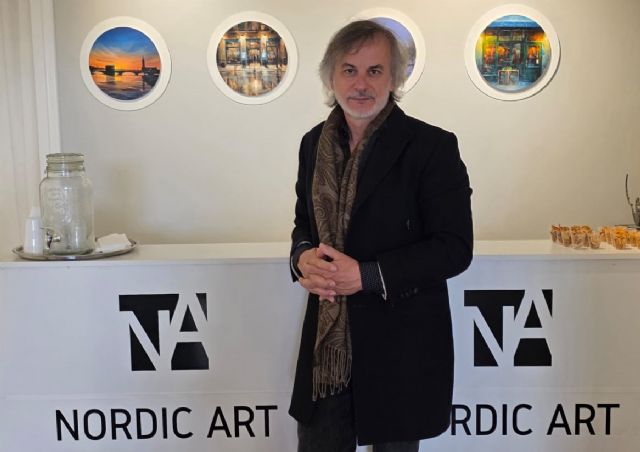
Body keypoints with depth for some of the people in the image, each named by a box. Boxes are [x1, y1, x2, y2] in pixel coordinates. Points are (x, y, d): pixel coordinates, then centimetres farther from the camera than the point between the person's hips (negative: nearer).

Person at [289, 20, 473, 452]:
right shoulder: (315, 143, 5)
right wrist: (303, 256, -9)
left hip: (401, 346, -4)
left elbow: (455, 248, -13)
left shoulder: (432, 146, -12)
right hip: (326, 341, 4)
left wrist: (366, 275, -21)